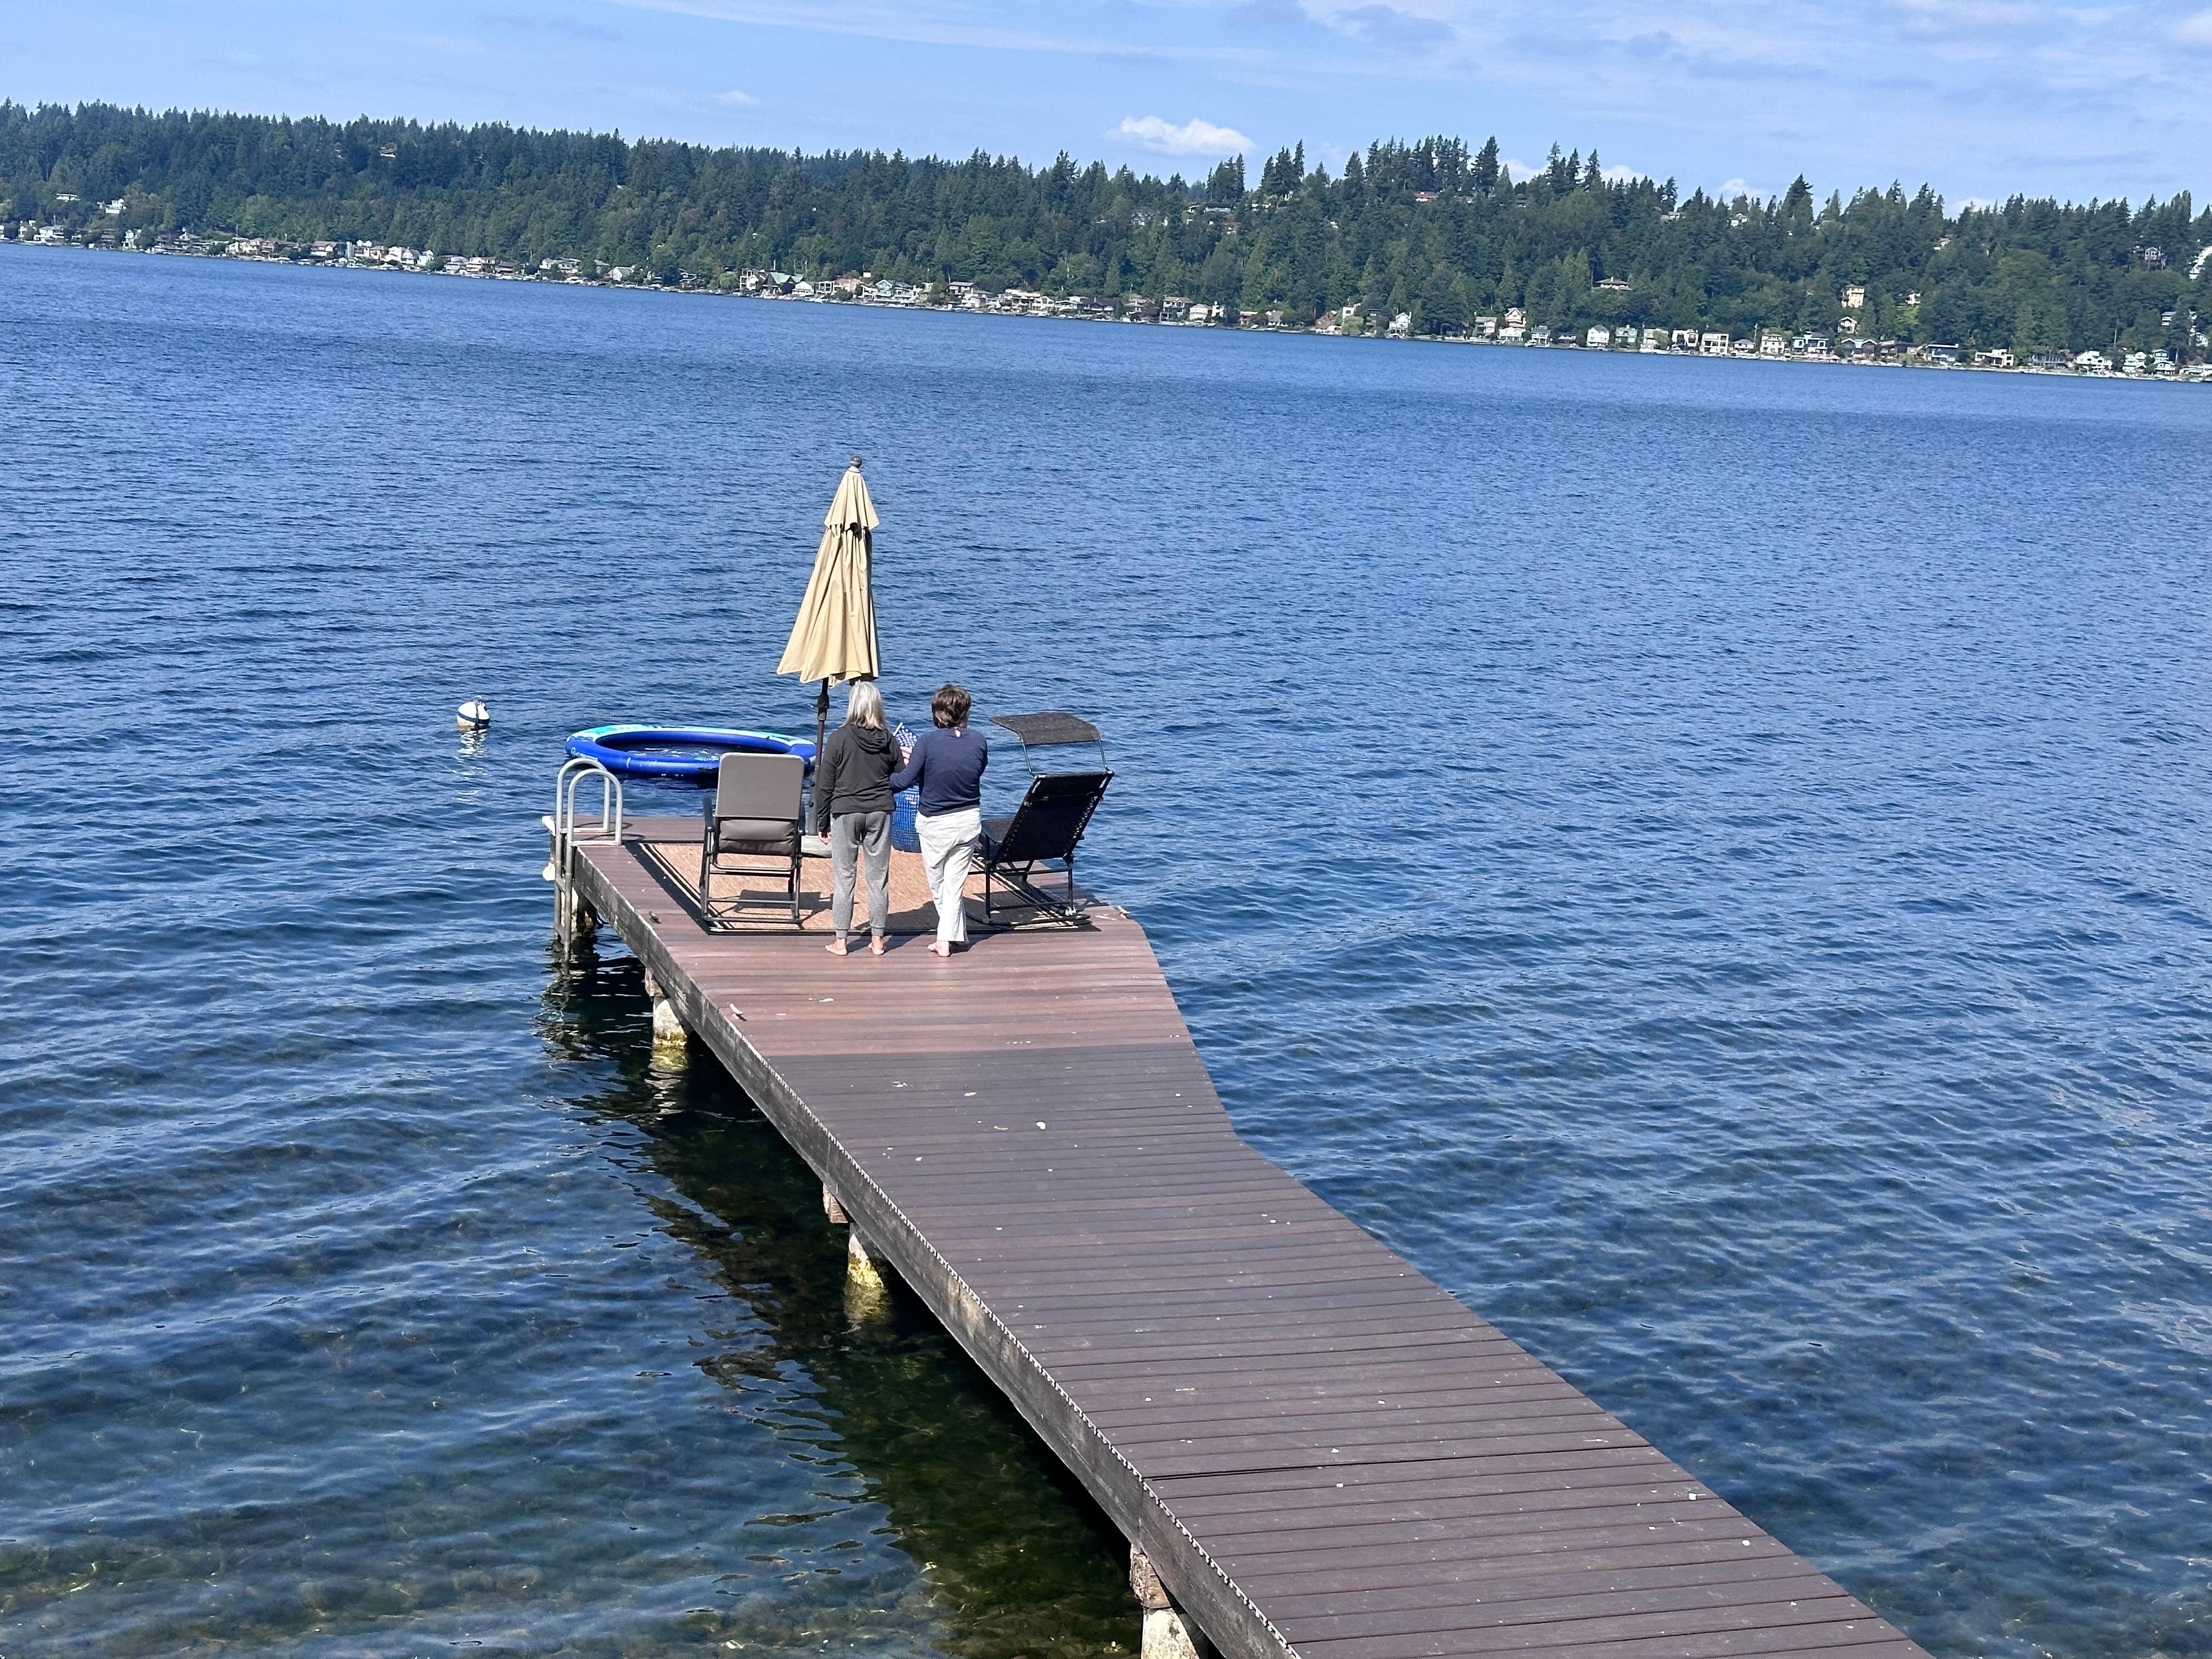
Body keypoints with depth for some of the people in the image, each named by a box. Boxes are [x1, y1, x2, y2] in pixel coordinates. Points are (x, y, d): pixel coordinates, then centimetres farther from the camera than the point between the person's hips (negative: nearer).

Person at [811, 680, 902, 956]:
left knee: (843, 878, 5)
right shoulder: (889, 742, -2)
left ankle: (840, 941, 7)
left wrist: (822, 821, 3)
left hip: (845, 812, -2)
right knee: (879, 878, 8)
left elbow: (824, 784, -6)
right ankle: (877, 940, 13)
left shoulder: (839, 739, -10)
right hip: (880, 813, 2)